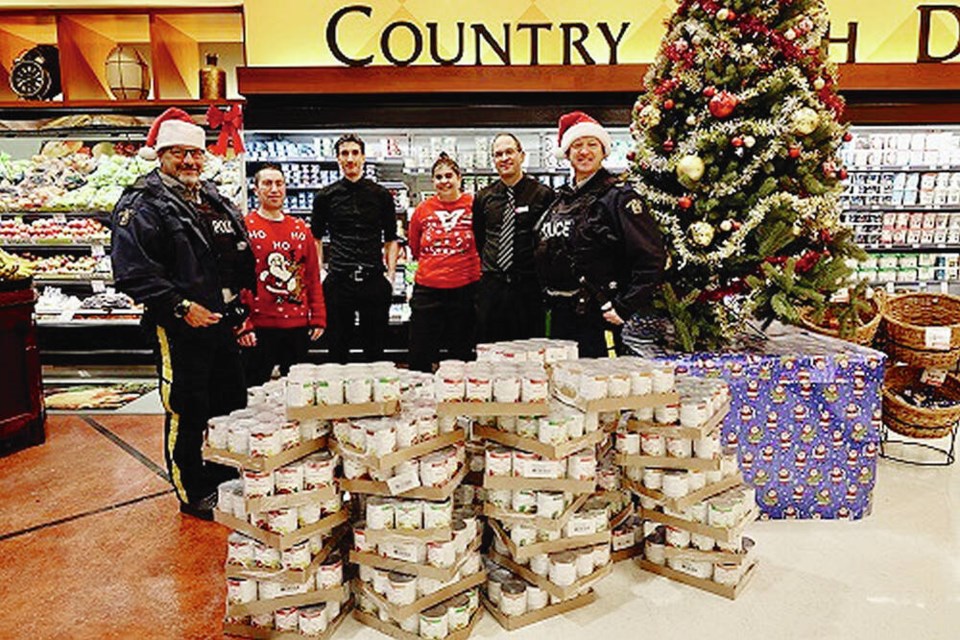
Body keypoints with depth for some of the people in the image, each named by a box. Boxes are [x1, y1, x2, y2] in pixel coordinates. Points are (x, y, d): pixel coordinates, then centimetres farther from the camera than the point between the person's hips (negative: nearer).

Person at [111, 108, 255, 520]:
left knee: (232, 404, 17)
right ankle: (193, 495, 20)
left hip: (223, 323, 8)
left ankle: (226, 481, 37)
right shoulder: (141, 205, -9)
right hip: (179, 328, -8)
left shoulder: (216, 200, 14)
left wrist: (240, 306, 13)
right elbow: (132, 272, -17)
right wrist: (182, 307, -21)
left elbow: (242, 257, 21)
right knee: (188, 412, 2)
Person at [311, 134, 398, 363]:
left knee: (375, 350, 7)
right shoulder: (326, 196, 7)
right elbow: (316, 238, 12)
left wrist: (390, 274, 1)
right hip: (338, 282, 0)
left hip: (374, 281, 0)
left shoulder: (381, 195, 8)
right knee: (338, 349, 7)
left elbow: (391, 239, 11)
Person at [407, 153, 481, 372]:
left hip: (465, 289, -1)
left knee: (462, 356, 11)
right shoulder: (422, 210, 4)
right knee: (420, 360, 7)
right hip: (427, 290, 2)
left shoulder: (474, 206, -3)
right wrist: (436, 266, 11)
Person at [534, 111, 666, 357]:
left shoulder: (618, 197, -8)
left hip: (598, 319, -7)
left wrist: (624, 307, -17)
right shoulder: (561, 199, 14)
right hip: (560, 316, 7)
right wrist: (550, 299, 15)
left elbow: (652, 257, -15)